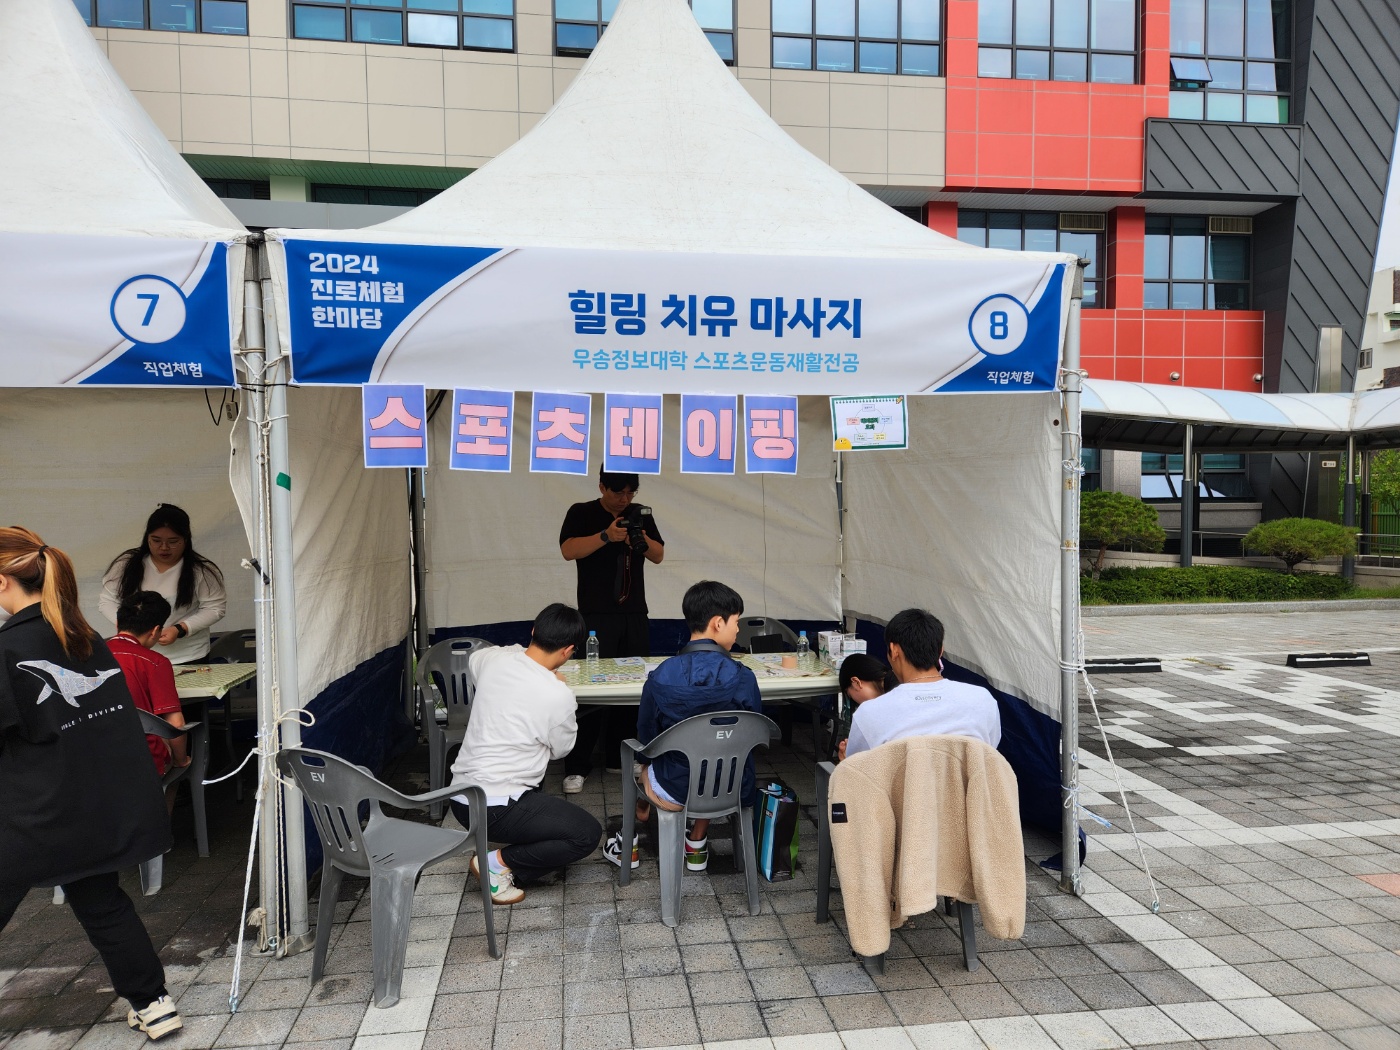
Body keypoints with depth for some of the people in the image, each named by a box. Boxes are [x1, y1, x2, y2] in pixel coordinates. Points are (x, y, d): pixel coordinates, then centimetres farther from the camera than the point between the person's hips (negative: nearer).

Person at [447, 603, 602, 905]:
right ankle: (497, 863, -1)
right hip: (494, 808, -8)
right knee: (588, 834, 0)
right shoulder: (559, 696, -20)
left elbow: (474, 657, 25)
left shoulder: (494, 658, -2)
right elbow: (560, 750, 1)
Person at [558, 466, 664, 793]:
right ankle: (577, 767, -1)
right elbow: (568, 550, -12)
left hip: (635, 614, 5)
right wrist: (607, 536, -23)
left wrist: (641, 538, -11)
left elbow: (659, 555, 10)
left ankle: (619, 756, 20)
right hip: (596, 616, -4)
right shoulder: (582, 513, 2)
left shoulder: (641, 516, 13)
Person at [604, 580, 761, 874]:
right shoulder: (743, 678, -18)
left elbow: (646, 737, -3)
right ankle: (697, 845, 44)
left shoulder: (660, 678, -18)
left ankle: (629, 843, 47)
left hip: (674, 791, -1)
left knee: (640, 760, 33)